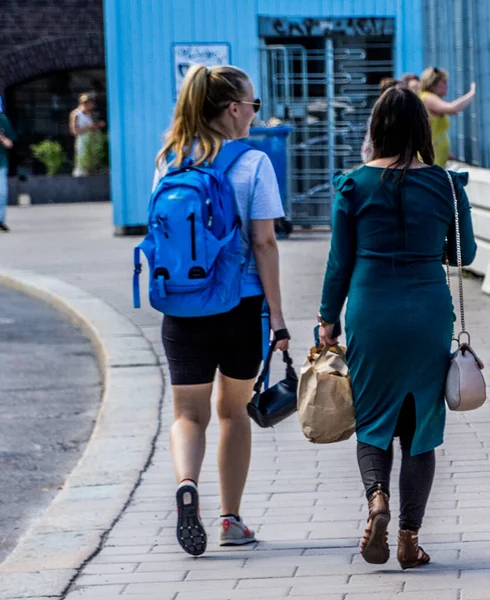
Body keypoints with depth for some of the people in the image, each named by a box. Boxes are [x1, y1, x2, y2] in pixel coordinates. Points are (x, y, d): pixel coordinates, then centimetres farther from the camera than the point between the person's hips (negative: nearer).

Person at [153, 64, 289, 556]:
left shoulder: (168, 161, 2)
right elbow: (264, 243, -10)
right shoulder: (252, 164, -8)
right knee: (234, 410, 15)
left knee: (189, 412, 7)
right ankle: (231, 519, 19)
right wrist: (276, 313, -6)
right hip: (241, 303, -2)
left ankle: (186, 482, -23)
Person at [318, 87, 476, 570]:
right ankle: (410, 538, 7)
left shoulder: (355, 184, -4)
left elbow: (340, 261, 0)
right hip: (429, 312, 1)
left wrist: (328, 320, 10)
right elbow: (464, 254, 9)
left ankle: (377, 497, -15)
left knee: (372, 421, 13)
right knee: (420, 425, 10)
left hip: (371, 312, 0)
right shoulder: (445, 184, -2)